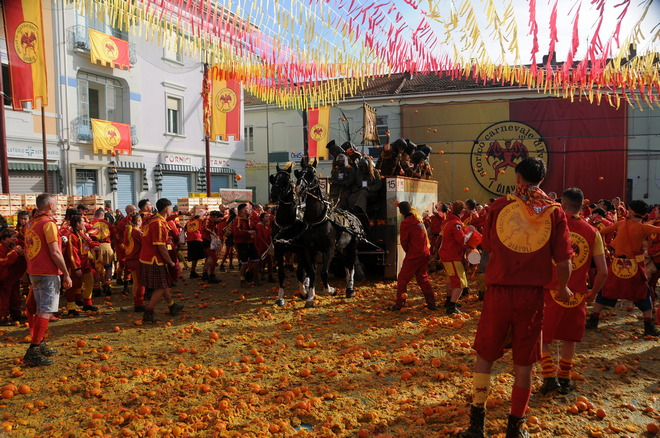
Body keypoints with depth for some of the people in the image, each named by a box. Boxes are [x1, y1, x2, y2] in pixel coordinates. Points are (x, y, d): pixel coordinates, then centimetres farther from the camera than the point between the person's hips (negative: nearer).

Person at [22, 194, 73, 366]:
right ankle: (32, 352, -11)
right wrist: (66, 274, -14)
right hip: (48, 274, -9)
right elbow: (55, 252, -19)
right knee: (46, 312, -7)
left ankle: (40, 345, 26)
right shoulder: (48, 223, -14)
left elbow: (26, 251, 17)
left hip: (33, 273, 9)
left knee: (40, 310, 17)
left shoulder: (30, 223, 13)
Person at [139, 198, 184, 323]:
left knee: (164, 284, 21)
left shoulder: (153, 219, 9)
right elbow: (161, 247, -22)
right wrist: (171, 262, -11)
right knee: (161, 287, -2)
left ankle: (172, 307, 36)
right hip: (154, 261, -10)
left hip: (146, 258, 10)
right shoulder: (159, 224, -22)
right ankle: (148, 314, 0)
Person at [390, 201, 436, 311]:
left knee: (402, 278, 1)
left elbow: (404, 241, -9)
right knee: (423, 278, 18)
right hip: (425, 253, 8)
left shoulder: (406, 223, -13)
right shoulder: (418, 219, 8)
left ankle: (399, 304, 2)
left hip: (414, 255, -8)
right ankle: (431, 303, 17)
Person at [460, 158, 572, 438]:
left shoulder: (499, 206, -2)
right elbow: (563, 260, -5)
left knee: (485, 355, 14)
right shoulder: (554, 212, -3)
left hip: (498, 291, 0)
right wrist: (563, 288, 14)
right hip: (532, 294, 0)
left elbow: (488, 247, 6)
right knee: (524, 361, 13)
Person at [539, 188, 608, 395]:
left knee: (541, 336, 12)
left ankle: (549, 376, 2)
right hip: (577, 294, 3)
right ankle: (565, 379, 28)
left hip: (552, 291, -3)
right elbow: (603, 271, -2)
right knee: (569, 338, 18)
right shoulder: (592, 232, 0)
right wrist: (592, 292, 12)